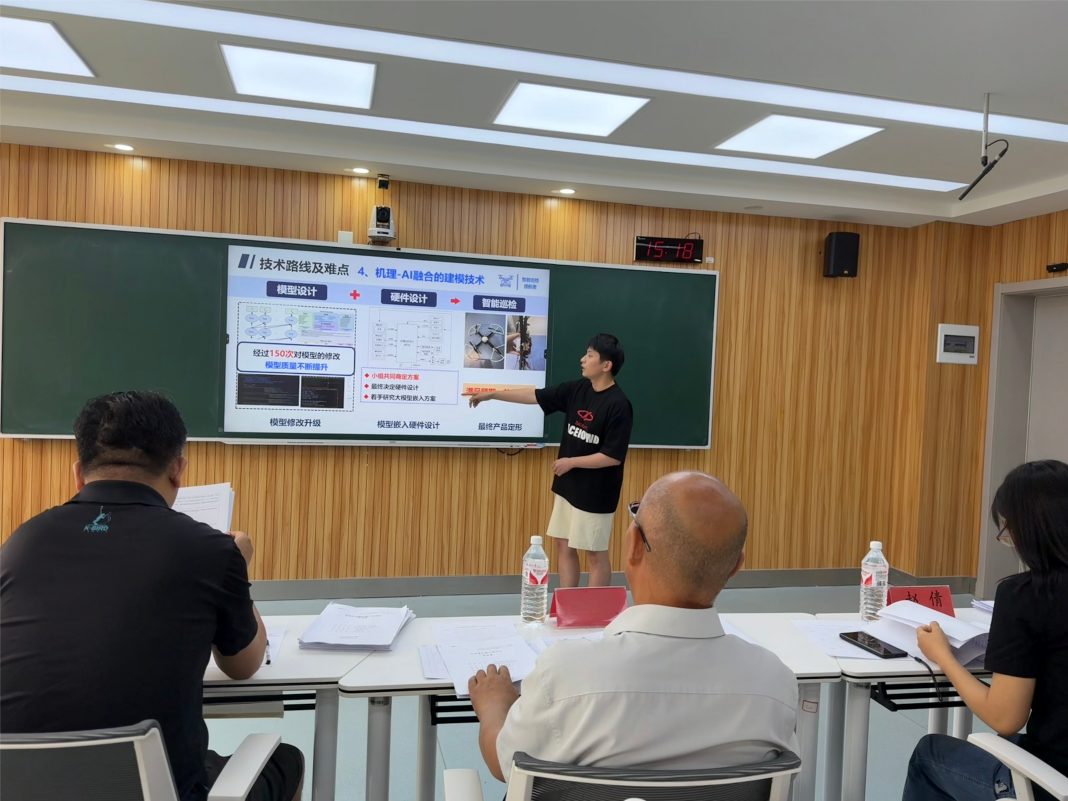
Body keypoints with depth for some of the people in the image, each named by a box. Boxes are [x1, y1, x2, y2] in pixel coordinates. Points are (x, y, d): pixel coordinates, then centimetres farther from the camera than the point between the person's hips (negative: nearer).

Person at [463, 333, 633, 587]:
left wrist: (571, 462, -14)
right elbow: (535, 395, 9)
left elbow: (614, 456, -21)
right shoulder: (577, 389, 3)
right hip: (567, 485, 8)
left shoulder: (618, 405, -19)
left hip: (595, 492, -8)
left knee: (595, 553, 4)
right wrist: (491, 394, 9)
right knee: (564, 546, 14)